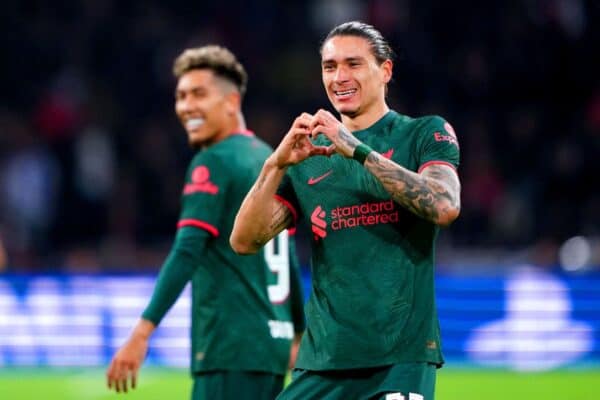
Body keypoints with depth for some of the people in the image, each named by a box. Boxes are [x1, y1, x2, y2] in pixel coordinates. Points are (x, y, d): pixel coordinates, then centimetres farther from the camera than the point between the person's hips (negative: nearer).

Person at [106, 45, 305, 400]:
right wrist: (298, 335, 34)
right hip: (273, 341, 9)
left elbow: (187, 253, -19)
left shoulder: (214, 163, -8)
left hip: (231, 347, -9)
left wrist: (142, 333, -24)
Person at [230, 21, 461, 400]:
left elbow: (444, 207, -16)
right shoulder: (307, 158, 15)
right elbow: (244, 241, 5)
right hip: (321, 364, 4)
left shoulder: (425, 134, 4)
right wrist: (276, 165, -10)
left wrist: (358, 150, -19)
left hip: (400, 359, -4)